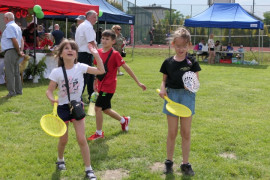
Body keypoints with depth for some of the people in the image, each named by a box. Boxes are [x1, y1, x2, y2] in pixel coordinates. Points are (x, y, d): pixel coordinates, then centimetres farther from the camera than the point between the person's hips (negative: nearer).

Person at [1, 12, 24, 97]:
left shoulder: (9, 27, -14)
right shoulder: (17, 26, 17)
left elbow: (14, 40, -21)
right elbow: (21, 40, 15)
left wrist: (19, 51, -12)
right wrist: (21, 50, 6)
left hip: (10, 52, -10)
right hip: (16, 52, 10)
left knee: (9, 73, -6)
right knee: (16, 73, 14)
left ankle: (12, 92, -5)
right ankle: (18, 90, 19)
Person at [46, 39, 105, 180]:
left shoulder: (80, 67, -7)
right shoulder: (56, 72, -12)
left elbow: (101, 71, -5)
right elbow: (49, 91, -7)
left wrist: (96, 55, -13)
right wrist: (51, 98, -30)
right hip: (63, 107, 0)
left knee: (81, 139, -4)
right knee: (63, 140, 13)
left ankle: (88, 169, 9)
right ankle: (60, 160, 44)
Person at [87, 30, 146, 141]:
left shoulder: (115, 54, -14)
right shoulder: (99, 52, 3)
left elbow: (126, 68, -12)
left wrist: (138, 82, -10)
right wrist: (95, 83, 18)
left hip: (109, 86, -7)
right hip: (101, 85, 7)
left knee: (98, 107, -10)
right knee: (106, 109, 17)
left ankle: (99, 133, 7)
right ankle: (124, 120, 41)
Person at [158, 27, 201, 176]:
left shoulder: (192, 63, -3)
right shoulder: (168, 62, 2)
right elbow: (164, 79, 9)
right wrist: (162, 89, -11)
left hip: (187, 97, -1)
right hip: (171, 95, 1)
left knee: (186, 133, 7)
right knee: (172, 132, 8)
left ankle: (185, 164, 20)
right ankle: (169, 162, 24)